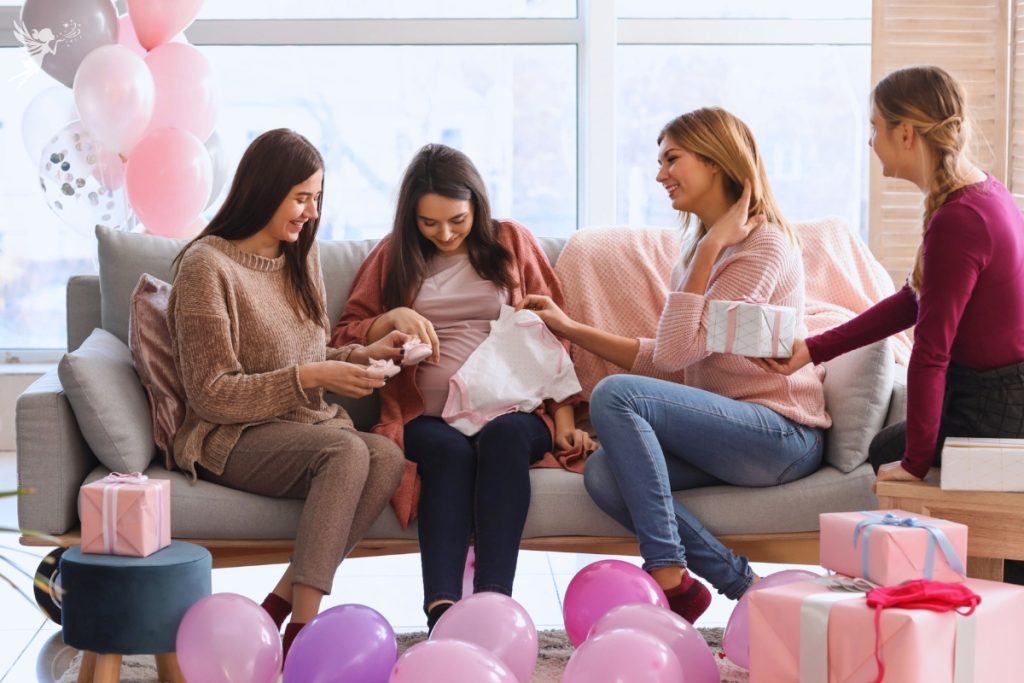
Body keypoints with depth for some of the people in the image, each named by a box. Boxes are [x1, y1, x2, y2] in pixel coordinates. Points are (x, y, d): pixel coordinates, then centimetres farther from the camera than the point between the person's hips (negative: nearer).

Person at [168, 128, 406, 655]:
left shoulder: (300, 256, 14)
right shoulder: (208, 265, -9)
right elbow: (211, 394, -12)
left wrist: (361, 355, 2)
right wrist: (309, 378, -19)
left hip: (306, 424, 7)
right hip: (231, 439, -6)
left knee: (388, 457, -27)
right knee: (348, 451, -35)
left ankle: (280, 606, -26)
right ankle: (302, 631, -36)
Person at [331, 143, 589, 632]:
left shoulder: (512, 243, 17)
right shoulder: (393, 257, 18)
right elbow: (343, 339, 16)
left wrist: (564, 417, 1)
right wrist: (393, 318, -4)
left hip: (510, 411, 0)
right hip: (427, 418, 0)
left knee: (504, 436, -35)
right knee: (450, 451, -35)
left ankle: (494, 603, -47)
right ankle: (440, 612, -49)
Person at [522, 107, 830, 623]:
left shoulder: (763, 246, -11)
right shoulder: (701, 247, 18)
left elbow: (678, 350, -18)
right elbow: (664, 357, 16)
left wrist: (710, 248, -15)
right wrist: (571, 329, 12)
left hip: (782, 436, -9)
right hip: (730, 433, 9)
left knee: (616, 393, -23)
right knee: (603, 475, -15)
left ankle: (671, 580, -22)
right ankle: (747, 587, -13)